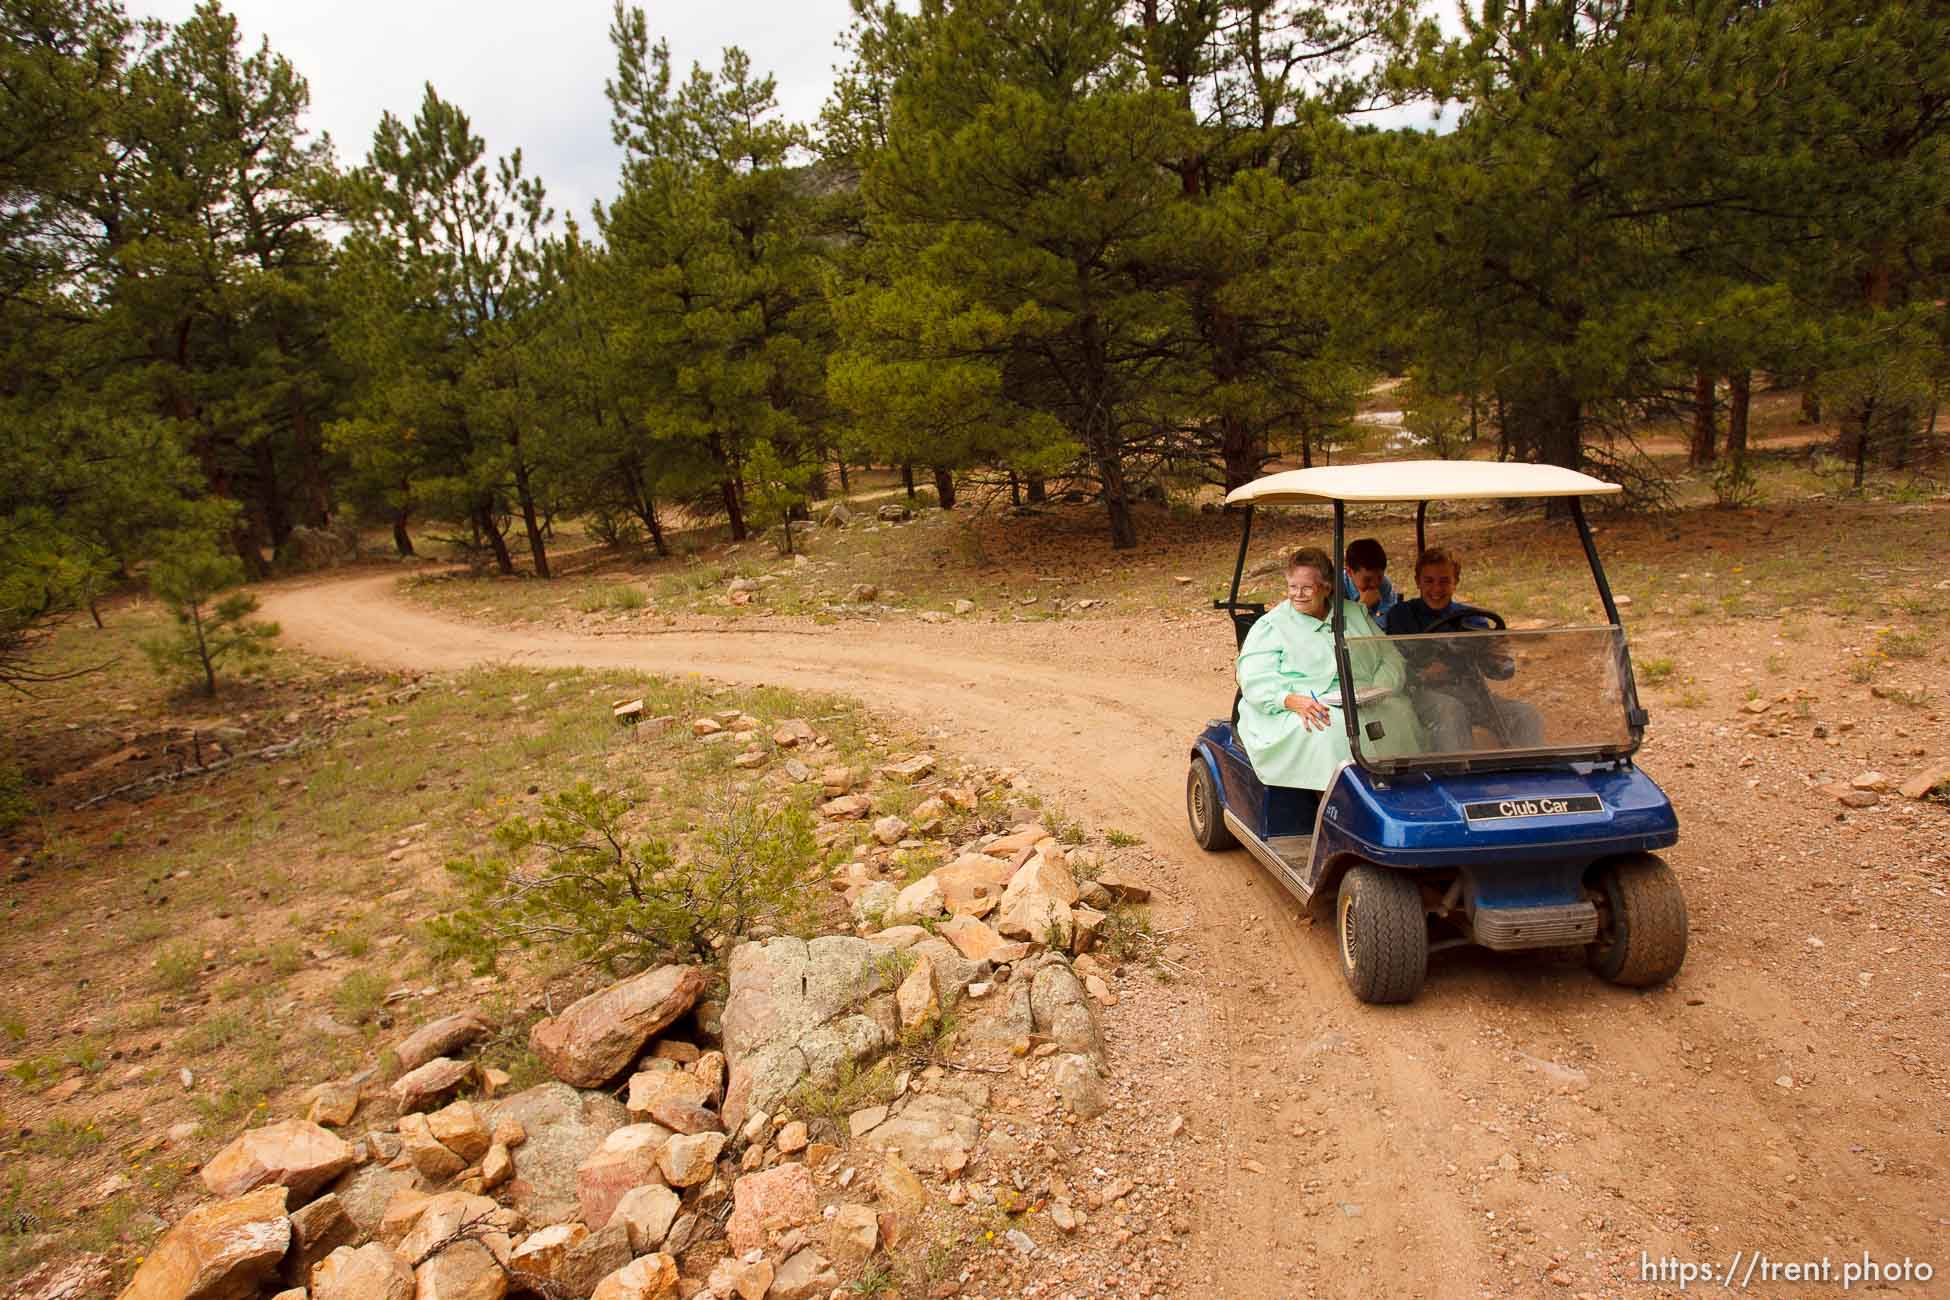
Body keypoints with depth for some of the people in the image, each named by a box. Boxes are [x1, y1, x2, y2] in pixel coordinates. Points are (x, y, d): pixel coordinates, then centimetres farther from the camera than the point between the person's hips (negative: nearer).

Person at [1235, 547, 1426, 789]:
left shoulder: (1355, 614, 20)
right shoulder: (1269, 626, 6)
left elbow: (1391, 660, 15)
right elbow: (1255, 682, -5)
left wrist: (1377, 691, -8)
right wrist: (1293, 701, -24)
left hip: (1365, 706, 4)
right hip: (1297, 714, -3)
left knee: (1401, 716, -24)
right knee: (1332, 732, -34)